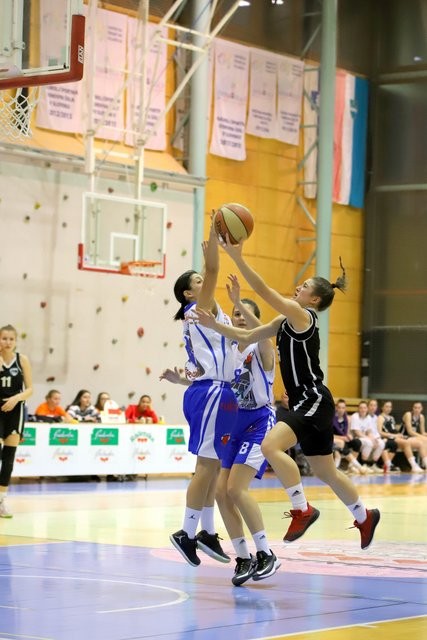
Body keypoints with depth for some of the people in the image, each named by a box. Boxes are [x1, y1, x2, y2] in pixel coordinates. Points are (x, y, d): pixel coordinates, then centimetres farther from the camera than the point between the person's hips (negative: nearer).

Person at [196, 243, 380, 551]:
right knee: (326, 471, 19)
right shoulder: (286, 322, 13)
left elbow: (265, 291, -22)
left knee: (271, 445, -26)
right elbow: (246, 336, 13)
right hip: (307, 403, 10)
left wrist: (238, 258, -25)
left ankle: (302, 510, -17)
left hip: (314, 401, -10)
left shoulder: (302, 316, -12)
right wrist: (215, 325, -1)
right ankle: (365, 517, 38)